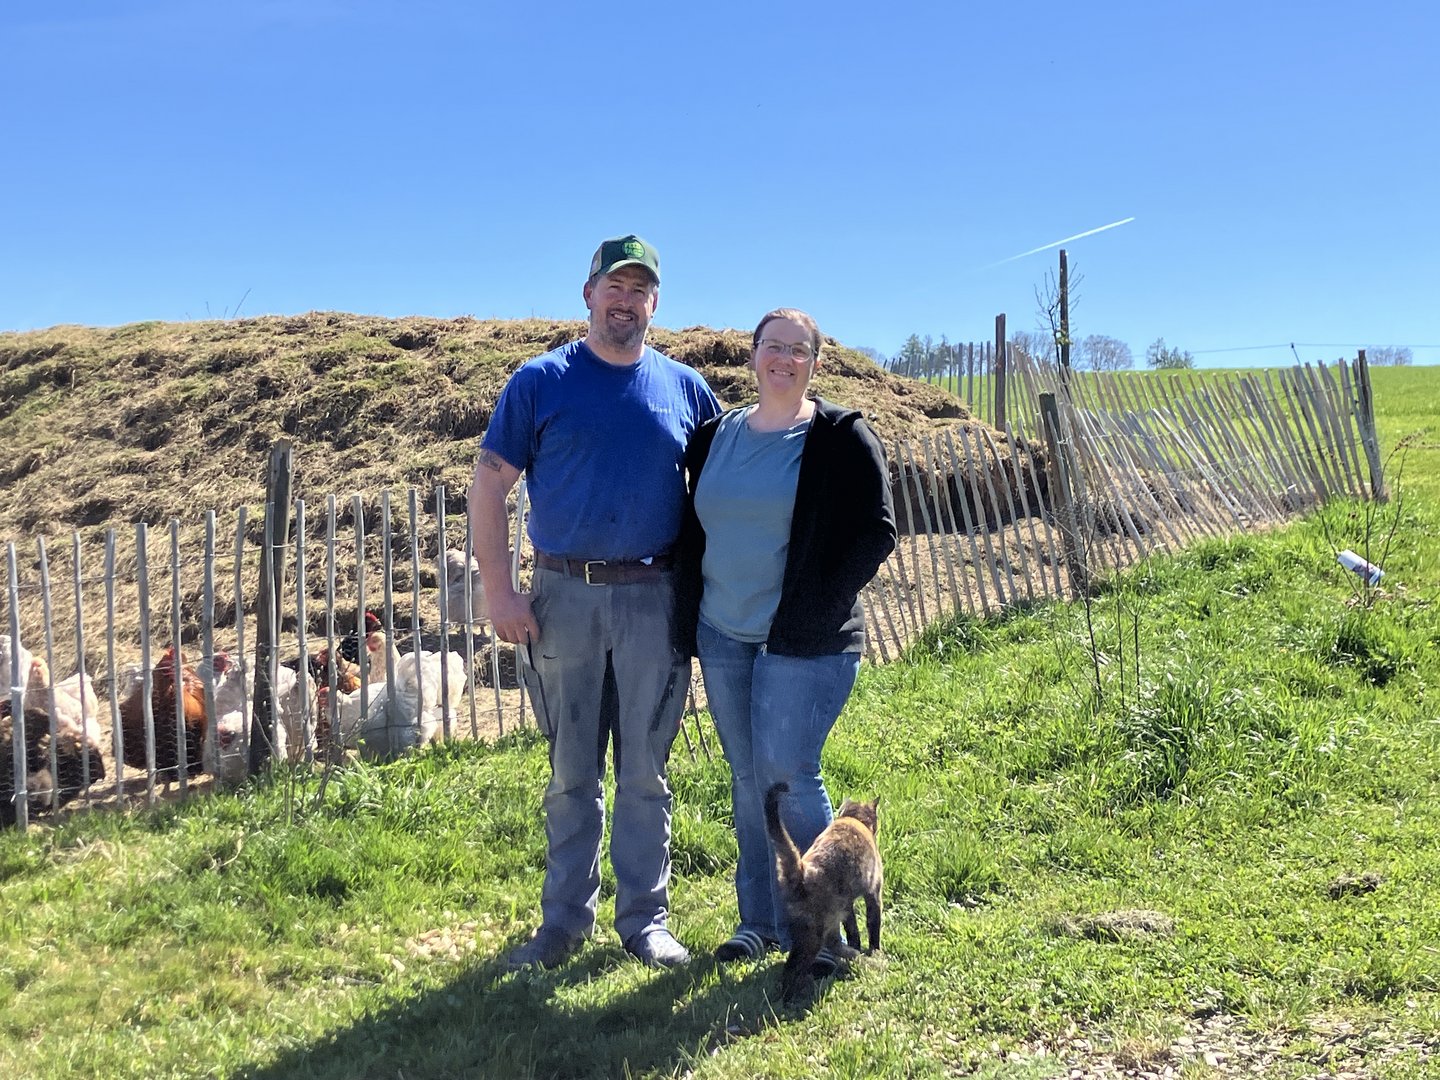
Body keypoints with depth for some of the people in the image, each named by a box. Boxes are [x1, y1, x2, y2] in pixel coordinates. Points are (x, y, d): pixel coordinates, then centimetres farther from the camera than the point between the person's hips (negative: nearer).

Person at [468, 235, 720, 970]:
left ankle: (645, 921, 20)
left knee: (645, 773, 8)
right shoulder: (540, 382, 2)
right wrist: (499, 591, -8)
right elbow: (491, 483, 0)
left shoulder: (686, 389, 8)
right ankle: (564, 919, 21)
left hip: (654, 599, 1)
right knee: (571, 773, 9)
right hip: (565, 596, -1)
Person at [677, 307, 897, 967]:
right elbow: (693, 529, 17)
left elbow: (877, 532, -7)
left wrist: (821, 606, -13)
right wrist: (691, 615, 9)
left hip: (803, 642, -5)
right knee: (746, 780, 11)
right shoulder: (716, 436, 11)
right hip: (722, 638, 6)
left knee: (787, 776, -8)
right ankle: (760, 921, 22)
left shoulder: (842, 437, -4)